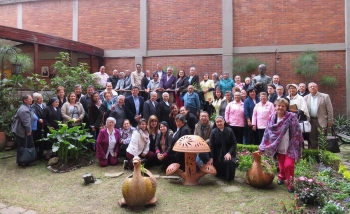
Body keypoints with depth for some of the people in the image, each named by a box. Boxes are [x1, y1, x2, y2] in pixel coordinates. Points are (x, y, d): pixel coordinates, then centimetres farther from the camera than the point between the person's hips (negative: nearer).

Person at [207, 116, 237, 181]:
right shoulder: (213, 132, -5)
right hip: (217, 154, 1)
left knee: (229, 161, -32)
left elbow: (234, 143, -4)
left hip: (228, 153, 0)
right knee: (218, 173, -5)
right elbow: (211, 146, -6)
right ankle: (221, 175, 34)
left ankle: (229, 177, -5)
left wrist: (229, 153, -18)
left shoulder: (229, 130, -5)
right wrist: (211, 158, -13)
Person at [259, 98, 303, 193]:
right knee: (281, 164, 14)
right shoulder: (272, 118, 0)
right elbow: (267, 133, 4)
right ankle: (281, 177, 43)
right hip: (279, 147, 4)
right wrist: (262, 147, 5)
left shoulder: (291, 117, -11)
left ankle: (290, 183, 11)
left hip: (290, 147, -3)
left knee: (288, 165, -10)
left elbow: (297, 132, -11)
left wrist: (296, 145, -14)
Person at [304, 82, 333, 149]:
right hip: (310, 121, 3)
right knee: (312, 140, 8)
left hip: (321, 121, -3)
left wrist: (330, 121, -4)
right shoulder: (305, 98, 5)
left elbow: (330, 110, -2)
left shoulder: (325, 96, -3)